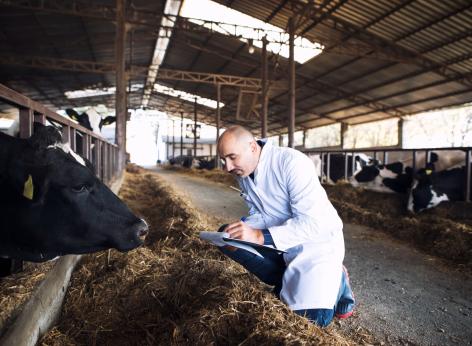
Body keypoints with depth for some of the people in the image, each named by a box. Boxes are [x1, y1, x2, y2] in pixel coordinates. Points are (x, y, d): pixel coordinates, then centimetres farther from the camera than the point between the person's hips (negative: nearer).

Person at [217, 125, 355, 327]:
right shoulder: (243, 173, -2)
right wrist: (242, 230, -15)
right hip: (280, 241, 7)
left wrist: (261, 236, -36)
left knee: (313, 315, -23)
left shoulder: (291, 162, -25)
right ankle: (291, 282, -6)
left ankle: (336, 279, 10)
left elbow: (313, 222, -30)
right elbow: (260, 214, 7)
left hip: (318, 239, -7)